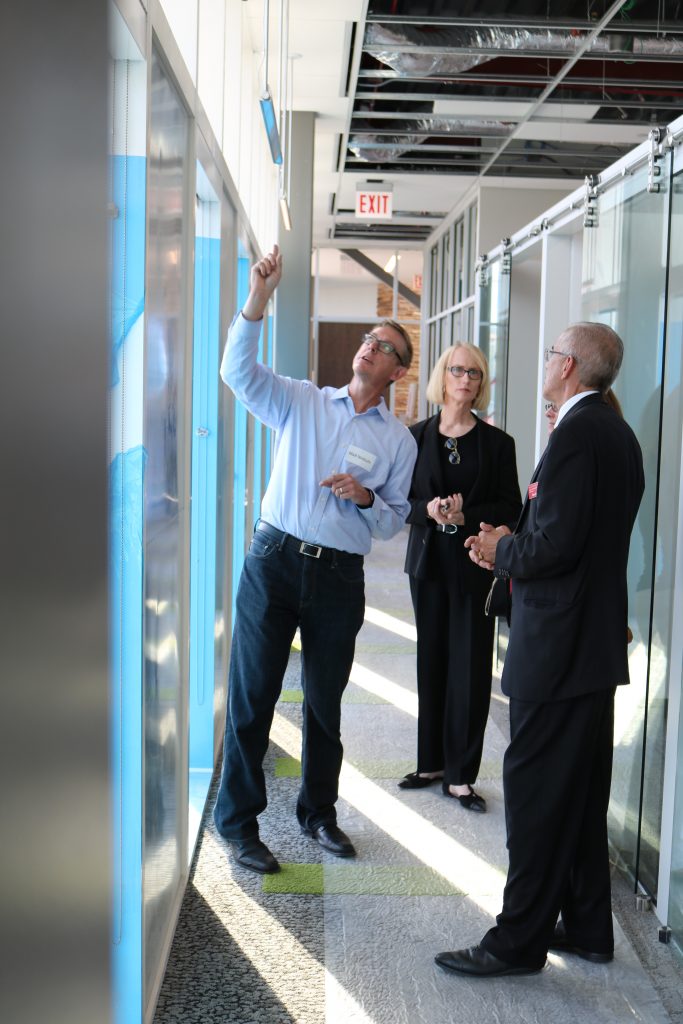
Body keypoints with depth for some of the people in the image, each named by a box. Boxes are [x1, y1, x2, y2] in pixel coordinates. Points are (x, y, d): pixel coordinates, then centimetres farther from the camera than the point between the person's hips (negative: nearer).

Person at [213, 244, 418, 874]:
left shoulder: (398, 439, 8)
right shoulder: (302, 403, 6)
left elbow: (396, 519, 10)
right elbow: (239, 371, -7)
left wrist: (366, 497, -11)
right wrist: (258, 300, -17)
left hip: (339, 578, 1)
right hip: (274, 561, -1)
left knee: (325, 703, 13)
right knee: (252, 696, 1)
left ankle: (318, 814, 32)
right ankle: (238, 822, 16)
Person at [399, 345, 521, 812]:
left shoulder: (497, 442, 1)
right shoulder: (418, 436, 6)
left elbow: (510, 508, -1)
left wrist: (466, 515, -18)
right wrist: (429, 510, -16)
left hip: (475, 567, -2)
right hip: (429, 562, 2)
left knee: (470, 668, -1)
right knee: (432, 663, 9)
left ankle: (461, 774, 8)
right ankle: (432, 762, 22)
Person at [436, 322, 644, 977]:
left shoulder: (577, 433, -18)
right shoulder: (618, 433, 13)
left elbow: (554, 544, -25)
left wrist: (501, 549, -6)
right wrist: (510, 547, 9)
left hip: (557, 647, -10)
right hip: (597, 644, 10)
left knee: (536, 795, 0)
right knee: (581, 794, 18)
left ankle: (519, 941, 12)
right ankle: (587, 928, 30)